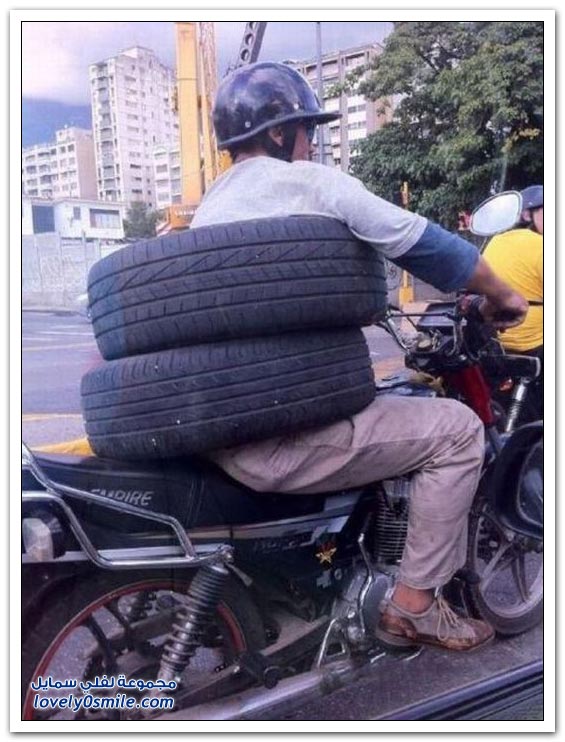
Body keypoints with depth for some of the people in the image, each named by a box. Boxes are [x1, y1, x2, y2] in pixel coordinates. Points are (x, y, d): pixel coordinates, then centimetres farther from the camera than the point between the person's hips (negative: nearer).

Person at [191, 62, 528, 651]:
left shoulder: (209, 208, 18)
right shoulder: (306, 181, -6)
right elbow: (424, 244, -4)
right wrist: (501, 296, 12)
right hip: (280, 440, -9)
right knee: (456, 429, 0)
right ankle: (413, 603, 8)